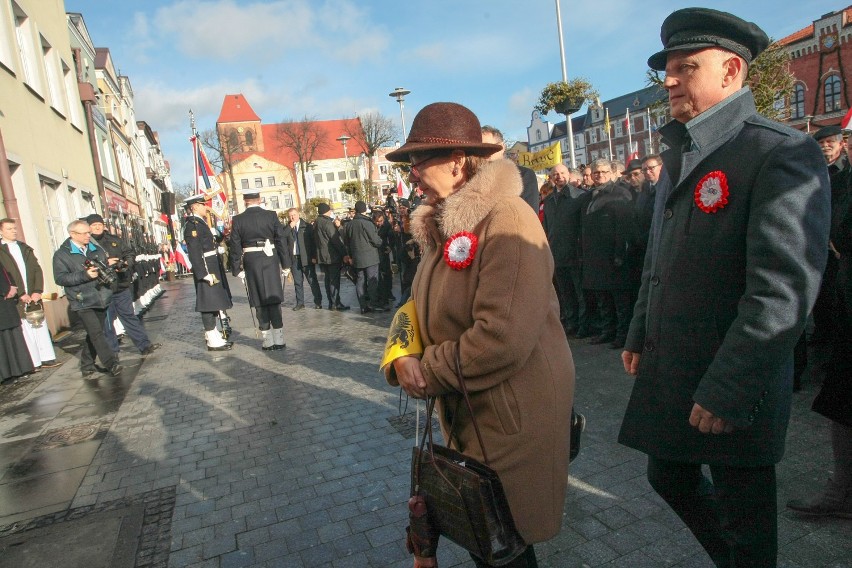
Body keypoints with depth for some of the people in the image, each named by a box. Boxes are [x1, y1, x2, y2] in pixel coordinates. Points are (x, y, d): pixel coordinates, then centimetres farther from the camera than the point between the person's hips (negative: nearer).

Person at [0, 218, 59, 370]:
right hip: (16, 300, -4)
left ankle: (46, 358, 12)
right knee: (26, 331, -2)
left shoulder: (25, 248, 14)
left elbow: (37, 270, 9)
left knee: (41, 327, 6)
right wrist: (20, 294, -13)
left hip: (34, 296, 4)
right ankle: (34, 363, 3)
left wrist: (38, 291, -4)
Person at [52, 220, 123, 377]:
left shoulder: (96, 249, 12)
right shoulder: (62, 254, -4)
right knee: (96, 333, -12)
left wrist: (108, 264, -1)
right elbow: (60, 278, -12)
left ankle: (87, 364, 27)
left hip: (101, 299, 6)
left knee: (94, 334, 13)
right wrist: (85, 275, -24)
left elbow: (106, 267, 25)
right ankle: (111, 364, -8)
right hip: (82, 302, -5)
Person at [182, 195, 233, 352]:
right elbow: (195, 253, -21)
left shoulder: (202, 223, 16)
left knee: (214, 302, 17)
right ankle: (213, 340, 2)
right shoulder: (192, 225, -14)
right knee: (209, 302, -4)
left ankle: (212, 334, 29)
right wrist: (205, 274, -24)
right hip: (206, 269, -10)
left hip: (214, 268, 10)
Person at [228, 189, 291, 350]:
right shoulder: (271, 216, -1)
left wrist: (237, 269, 6)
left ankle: (267, 340, 12)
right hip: (271, 261, 0)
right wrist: (286, 263, 4)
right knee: (274, 300, 6)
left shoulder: (238, 220, -2)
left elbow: (235, 247, -1)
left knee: (260, 303, 7)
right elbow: (281, 240, -1)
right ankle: (279, 339, 7)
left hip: (250, 263, 0)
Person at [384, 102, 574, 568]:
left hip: (511, 419, -8)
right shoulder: (441, 227, 7)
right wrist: (401, 359, -10)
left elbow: (502, 338, -30)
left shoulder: (506, 220, -22)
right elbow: (419, 306, 10)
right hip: (462, 413, 8)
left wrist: (428, 375, -17)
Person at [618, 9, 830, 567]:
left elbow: (784, 290, -23)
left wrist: (727, 390, -23)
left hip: (736, 388, -7)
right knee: (670, 479, 23)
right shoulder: (678, 156, 11)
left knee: (745, 522, 13)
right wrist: (639, 337, 14)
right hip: (667, 372, 8)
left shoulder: (782, 152, -15)